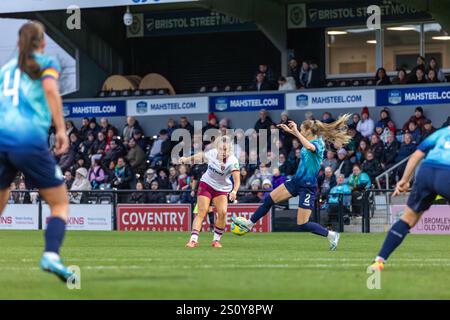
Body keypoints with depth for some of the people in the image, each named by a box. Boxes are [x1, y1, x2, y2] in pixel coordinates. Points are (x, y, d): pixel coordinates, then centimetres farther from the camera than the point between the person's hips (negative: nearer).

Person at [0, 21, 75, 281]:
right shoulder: (46, 63, 10)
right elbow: (50, 89, -10)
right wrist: (61, 129, -11)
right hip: (29, 140, -4)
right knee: (60, 204, 6)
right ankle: (51, 255, -18)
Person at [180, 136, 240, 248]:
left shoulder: (233, 161, -24)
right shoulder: (212, 153, -15)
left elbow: (237, 179, -34)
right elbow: (201, 156, 9)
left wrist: (234, 191, -51)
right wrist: (187, 159, 15)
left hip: (222, 189, -1)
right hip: (206, 184, 1)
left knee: (222, 213, -17)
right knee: (202, 212, -12)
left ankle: (216, 240, 1)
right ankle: (193, 240, -16)